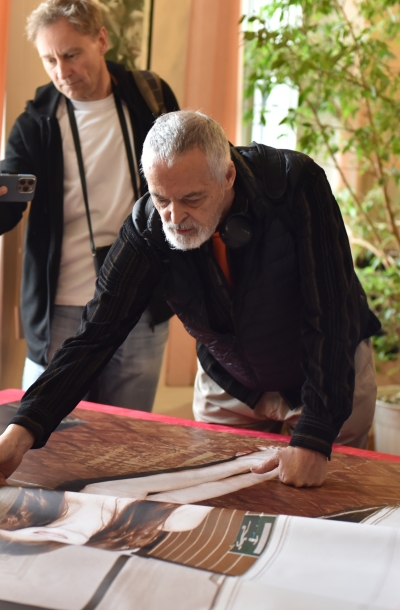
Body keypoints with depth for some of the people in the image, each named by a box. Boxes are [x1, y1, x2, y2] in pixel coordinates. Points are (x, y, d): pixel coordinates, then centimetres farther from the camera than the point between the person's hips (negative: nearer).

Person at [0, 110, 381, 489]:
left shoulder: (296, 185, -31)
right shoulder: (148, 224, -23)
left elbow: (331, 315, -32)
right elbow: (97, 333, -23)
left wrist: (314, 442, -37)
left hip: (332, 375, -2)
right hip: (229, 387, 2)